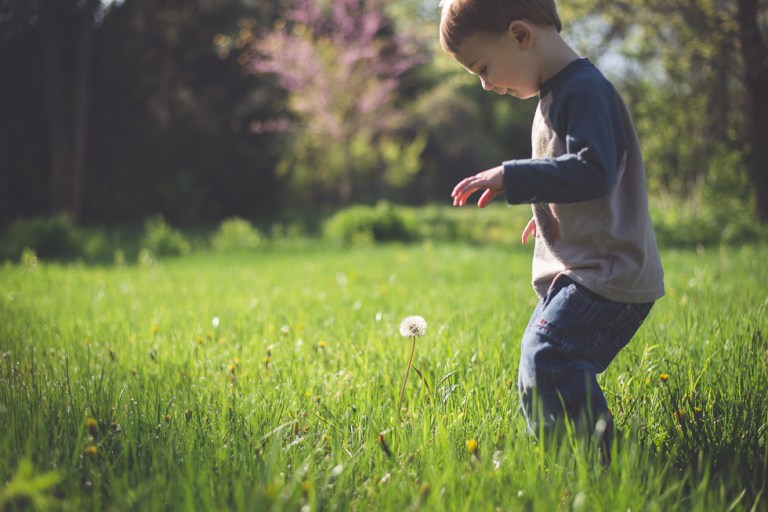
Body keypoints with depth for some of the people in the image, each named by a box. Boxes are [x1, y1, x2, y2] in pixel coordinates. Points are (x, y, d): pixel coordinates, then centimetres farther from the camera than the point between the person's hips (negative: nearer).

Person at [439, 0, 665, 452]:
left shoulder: (586, 90, -15)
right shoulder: (556, 95, 17)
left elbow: (593, 172, -27)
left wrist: (511, 177, -25)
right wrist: (549, 209, 28)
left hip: (607, 274, -11)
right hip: (577, 271, 11)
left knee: (547, 358, -26)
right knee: (539, 375, 11)